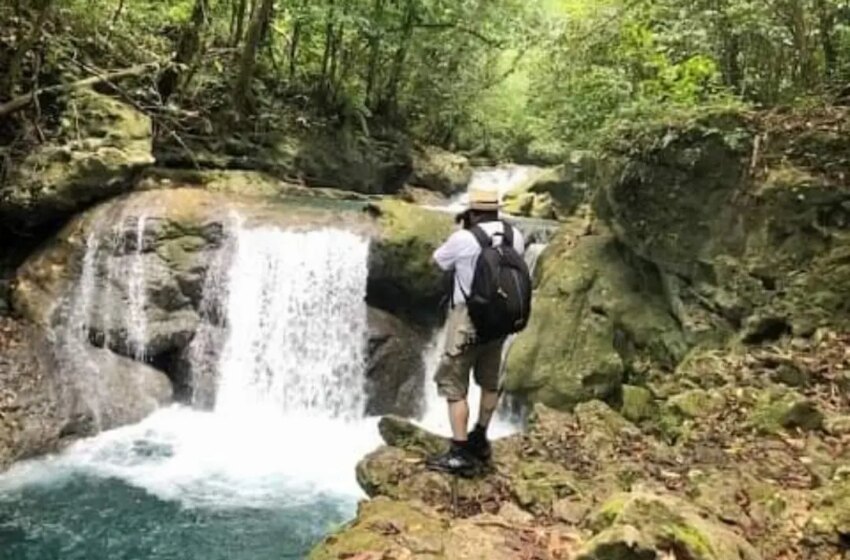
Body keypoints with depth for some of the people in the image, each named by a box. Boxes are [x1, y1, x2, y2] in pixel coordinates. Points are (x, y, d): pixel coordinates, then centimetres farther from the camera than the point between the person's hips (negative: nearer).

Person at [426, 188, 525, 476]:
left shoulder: (463, 239, -15)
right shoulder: (515, 235, 0)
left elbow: (438, 261, 2)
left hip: (468, 320, -6)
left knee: (453, 386, 1)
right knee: (490, 382, 20)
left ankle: (460, 455, -1)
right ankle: (479, 440, 33)